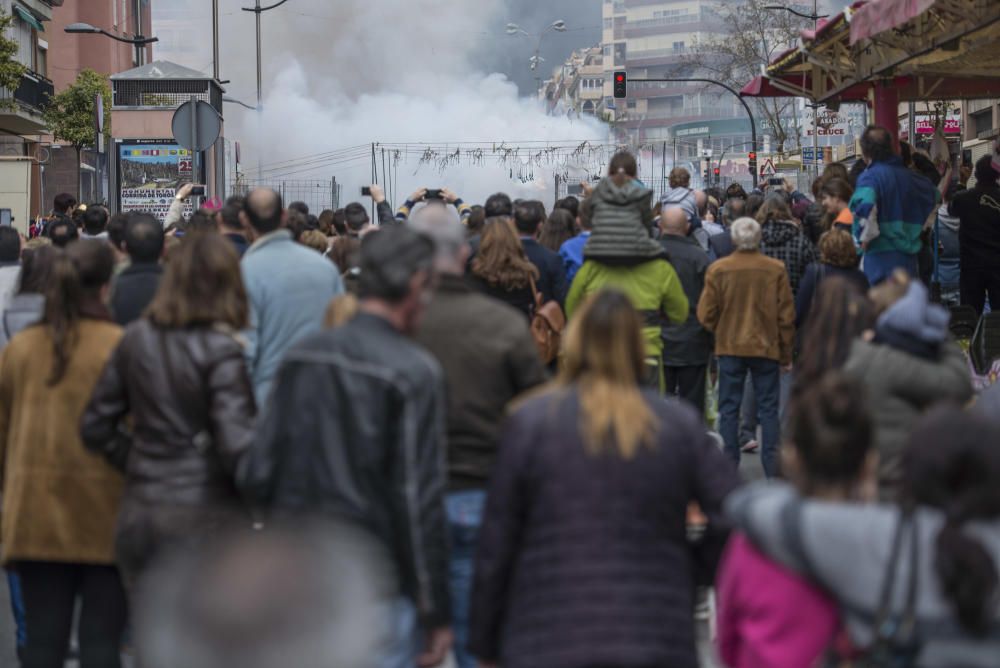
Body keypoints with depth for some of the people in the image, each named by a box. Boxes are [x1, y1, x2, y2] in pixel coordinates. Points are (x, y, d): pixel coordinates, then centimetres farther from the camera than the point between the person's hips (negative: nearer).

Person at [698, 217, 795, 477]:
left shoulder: (718, 269, -9)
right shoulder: (776, 270, -7)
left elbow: (706, 314, -5)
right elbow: (786, 316, -2)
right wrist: (786, 353, 8)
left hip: (730, 348, 0)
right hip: (766, 348, 0)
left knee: (729, 408, 8)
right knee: (768, 408, 8)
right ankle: (772, 469, 7)